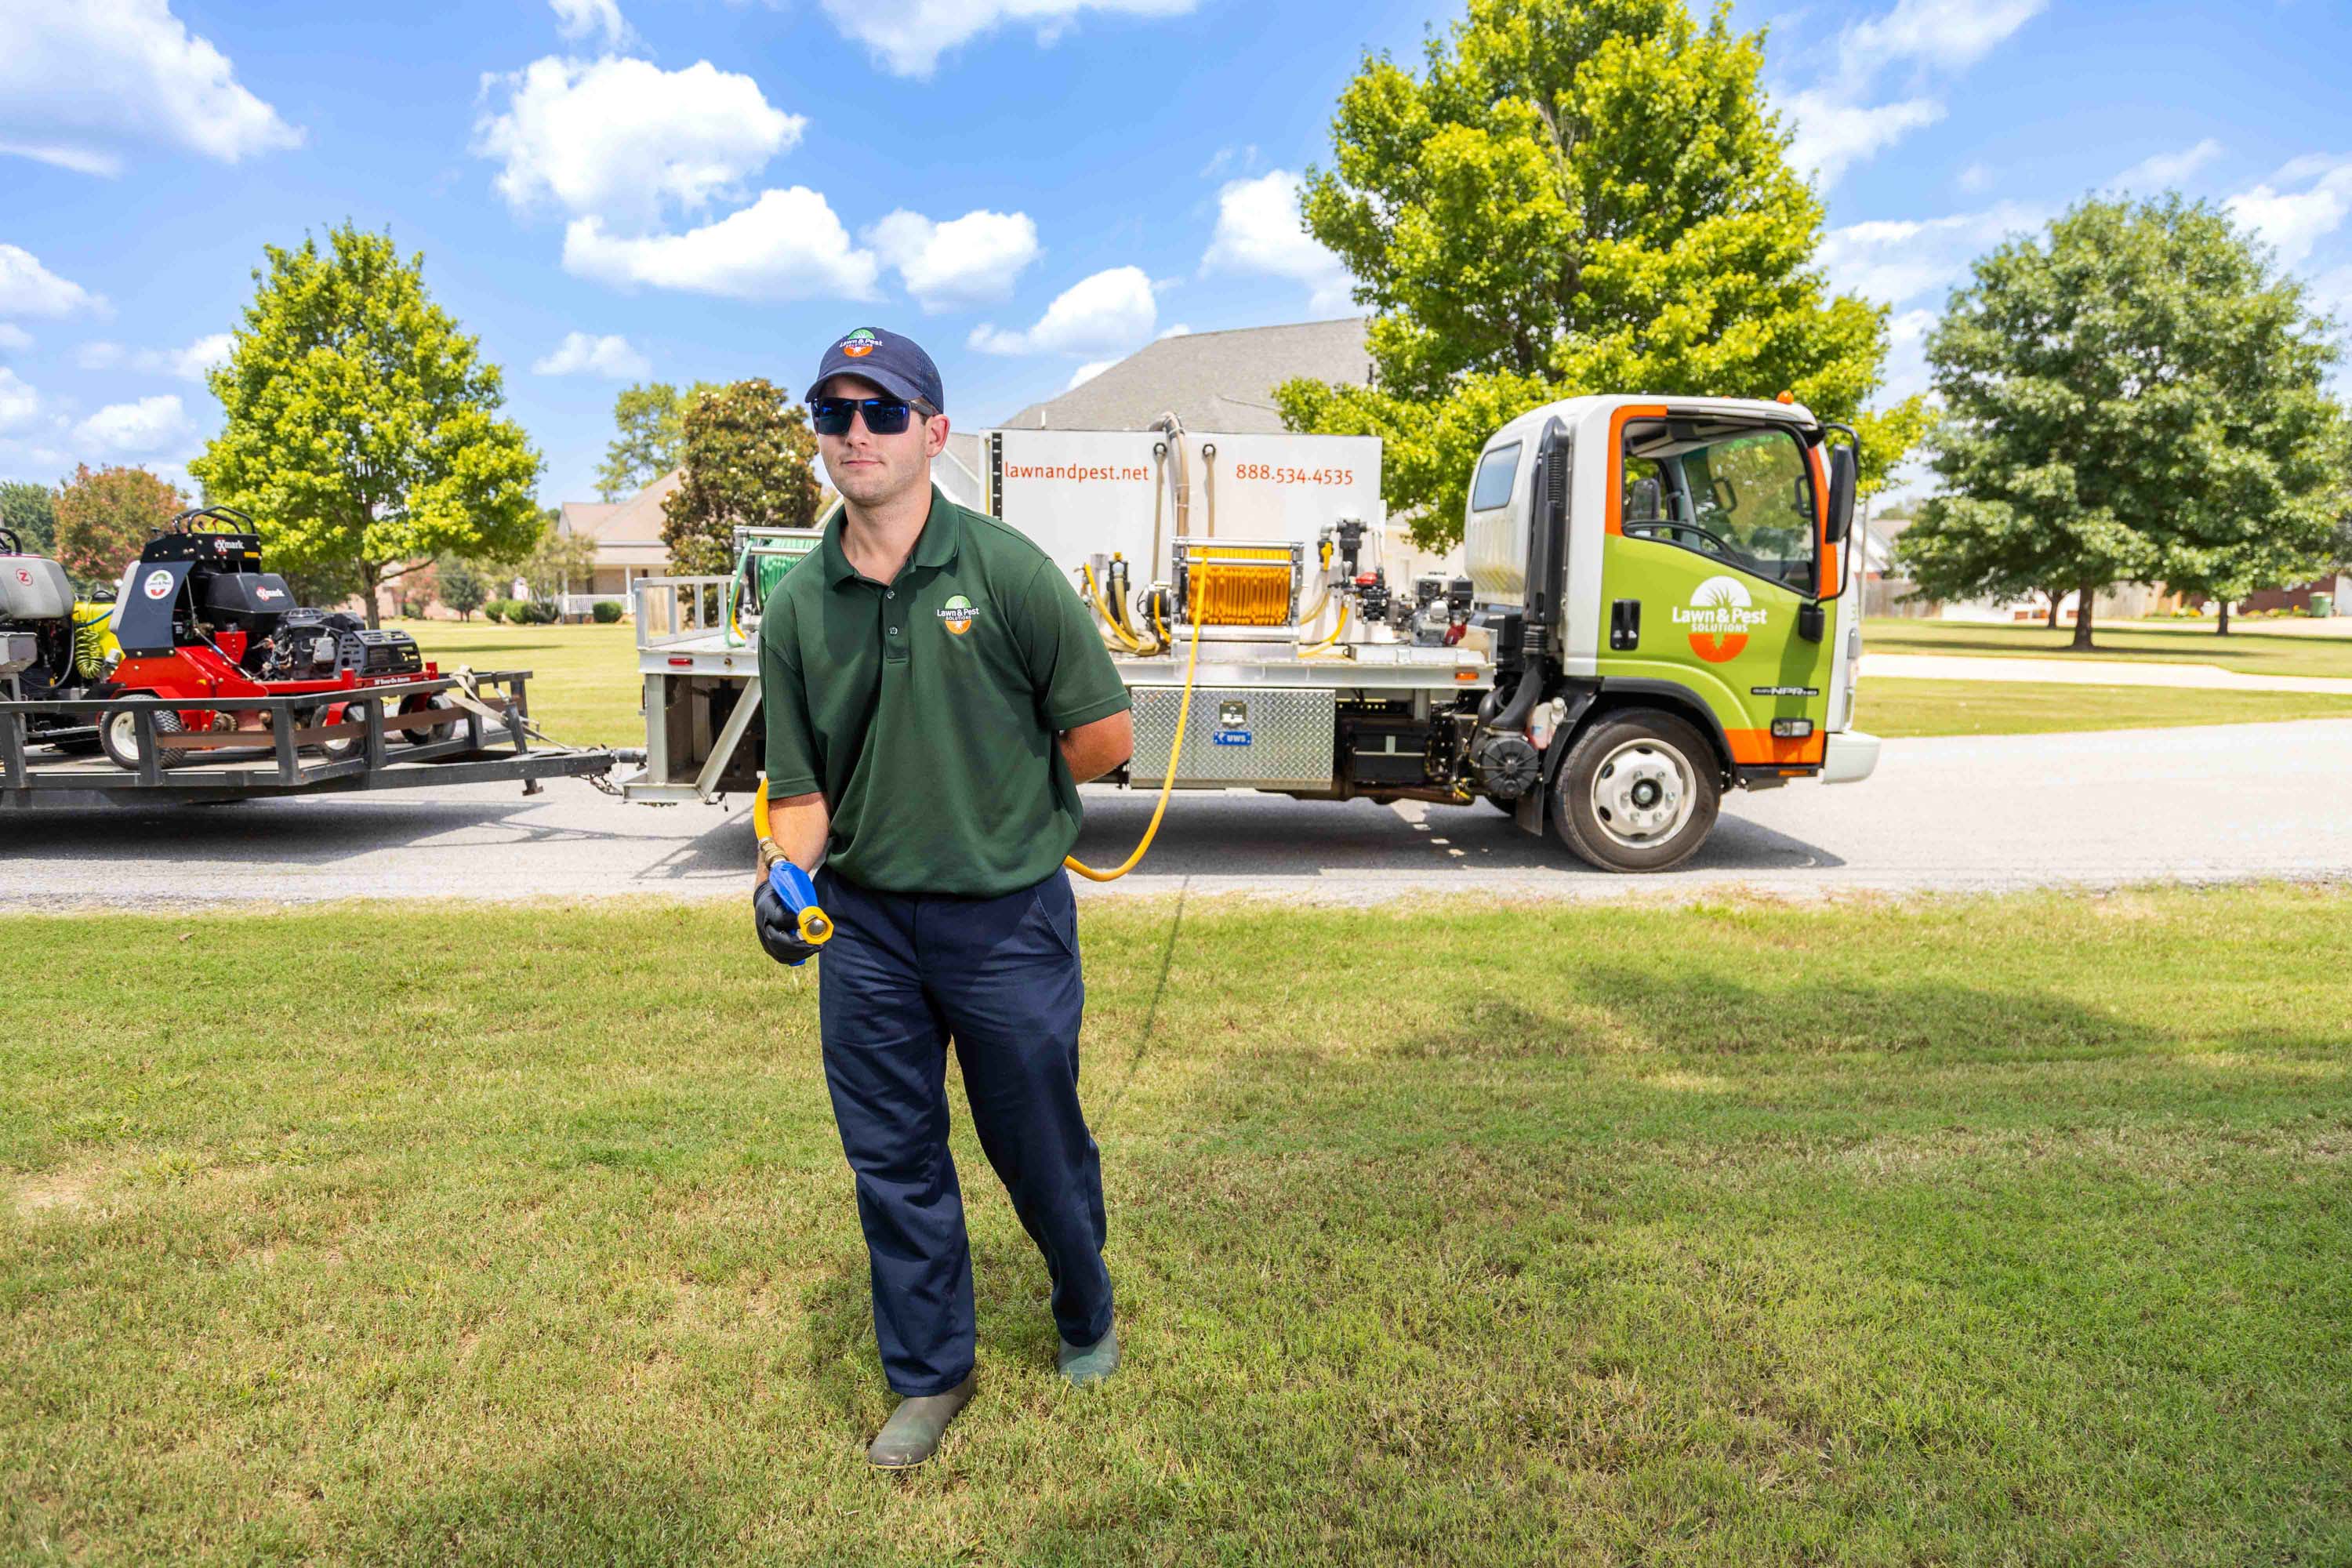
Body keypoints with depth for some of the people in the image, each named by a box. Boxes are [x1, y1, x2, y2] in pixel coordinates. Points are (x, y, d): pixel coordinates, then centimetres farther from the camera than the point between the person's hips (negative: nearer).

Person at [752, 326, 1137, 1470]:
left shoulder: (1006, 570, -11)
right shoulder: (797, 605, 1)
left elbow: (1104, 738, -7)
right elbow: (800, 785, 5)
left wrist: (991, 796, 1)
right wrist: (788, 864, -14)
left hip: (1008, 916, -3)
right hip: (864, 924, 4)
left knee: (1040, 1148, 13)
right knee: (892, 1159, 13)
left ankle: (1086, 1320, 43)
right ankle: (929, 1376, 35)